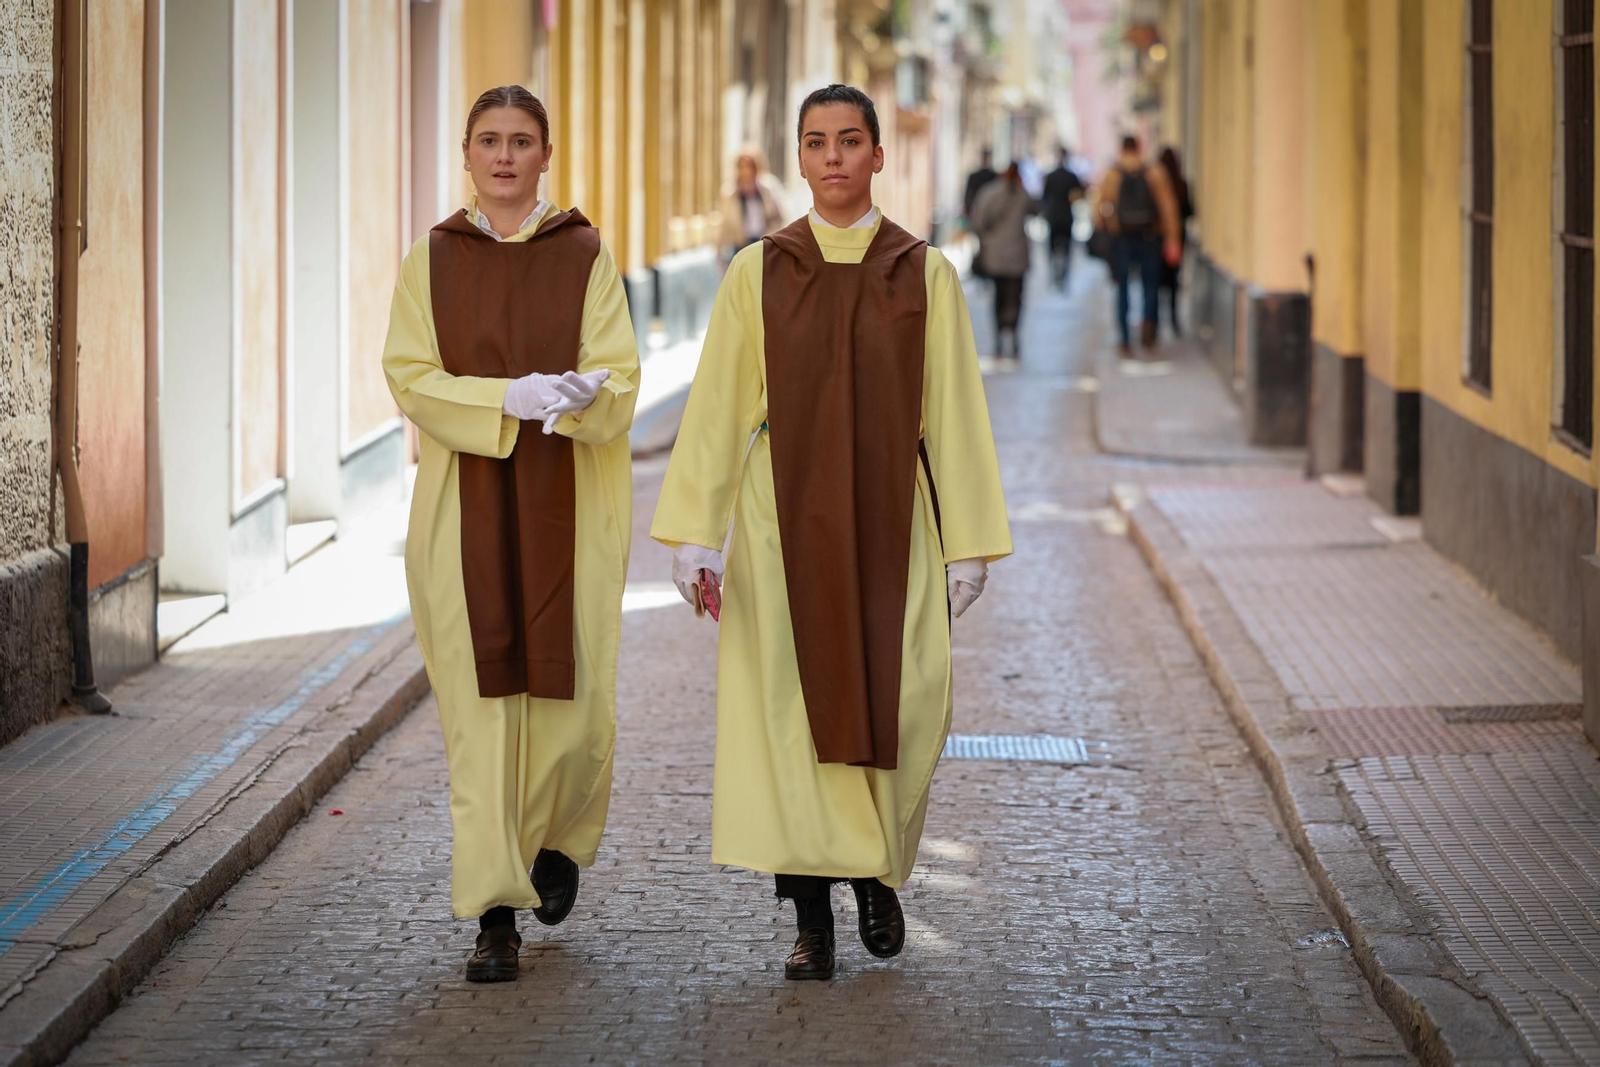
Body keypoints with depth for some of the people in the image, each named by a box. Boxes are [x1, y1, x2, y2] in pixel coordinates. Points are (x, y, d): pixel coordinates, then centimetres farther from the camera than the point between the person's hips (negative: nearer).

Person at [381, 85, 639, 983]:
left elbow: (620, 378, -2)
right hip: (466, 506, 0)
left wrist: (574, 397, -25)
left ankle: (558, 841, 30)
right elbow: (411, 378, -3)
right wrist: (508, 398, -19)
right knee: (480, 703, -4)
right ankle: (495, 915, 0)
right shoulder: (433, 260, 6)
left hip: (567, 505, 0)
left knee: (573, 699, -2)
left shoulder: (585, 256, 4)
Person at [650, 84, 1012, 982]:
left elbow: (955, 413, 3)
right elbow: (717, 406, 1)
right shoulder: (758, 273, 3)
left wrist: (969, 544, 0)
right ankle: (812, 921, 3)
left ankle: (877, 871, 23)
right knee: (789, 713, -5)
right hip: (784, 516, 0)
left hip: (890, 515, 0)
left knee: (901, 715, -6)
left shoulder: (926, 275, 3)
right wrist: (694, 531, -6)